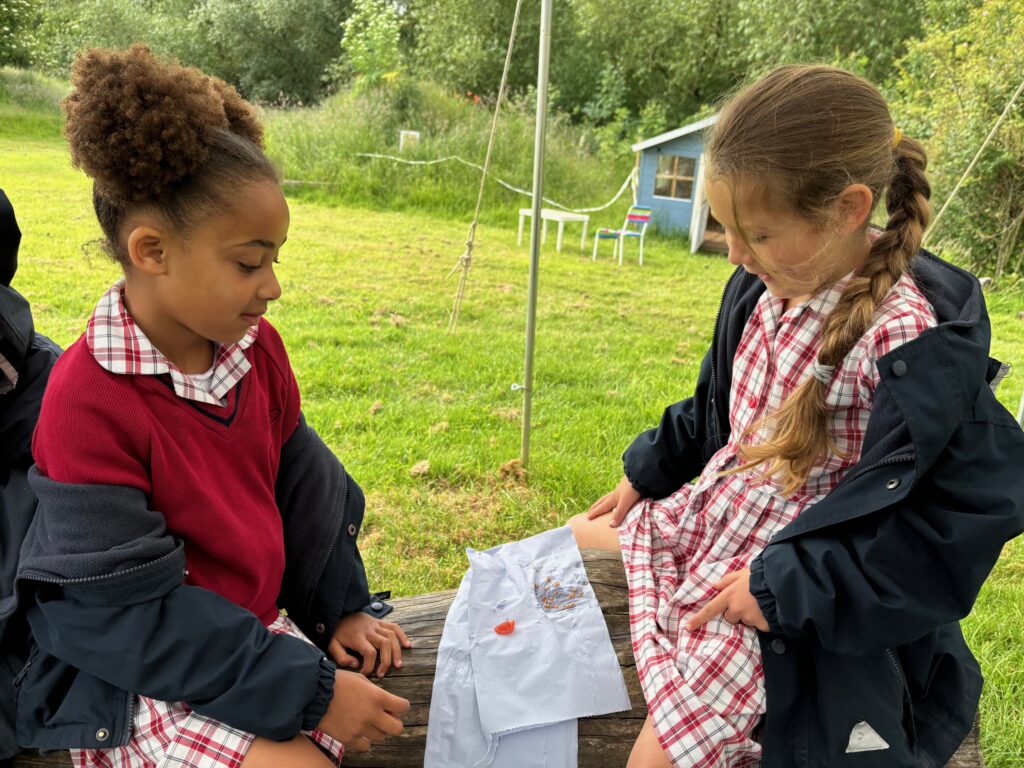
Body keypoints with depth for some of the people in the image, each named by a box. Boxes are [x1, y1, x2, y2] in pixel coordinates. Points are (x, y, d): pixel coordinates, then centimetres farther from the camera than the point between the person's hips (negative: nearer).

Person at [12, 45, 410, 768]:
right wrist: (311, 689, -21)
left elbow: (301, 486, 9)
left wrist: (343, 606, 8)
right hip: (136, 676, -6)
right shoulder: (87, 399, -23)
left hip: (255, 626, 6)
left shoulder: (256, 345, -3)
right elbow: (126, 613, -21)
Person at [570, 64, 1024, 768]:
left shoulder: (911, 340, -27)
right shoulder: (762, 289, -4)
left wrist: (783, 588, -24)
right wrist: (646, 473, 18)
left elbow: (964, 513, -25)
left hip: (801, 596, -8)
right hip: (710, 518, 8)